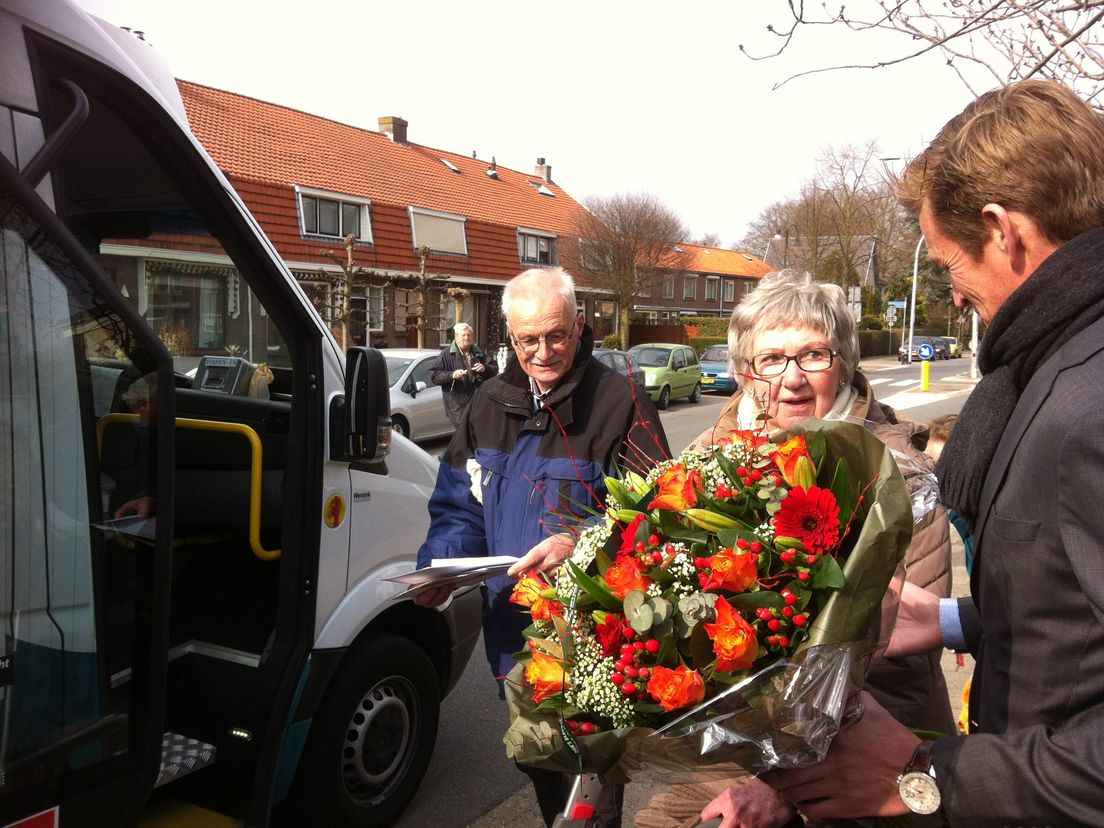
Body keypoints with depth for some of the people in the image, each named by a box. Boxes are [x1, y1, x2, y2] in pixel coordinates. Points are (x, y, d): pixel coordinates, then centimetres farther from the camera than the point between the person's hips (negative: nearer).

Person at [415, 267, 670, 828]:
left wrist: (582, 545, -31)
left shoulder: (620, 402, -13)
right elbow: (458, 507, 8)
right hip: (513, 628, 6)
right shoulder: (490, 403, 5)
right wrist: (438, 568, -9)